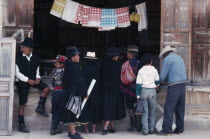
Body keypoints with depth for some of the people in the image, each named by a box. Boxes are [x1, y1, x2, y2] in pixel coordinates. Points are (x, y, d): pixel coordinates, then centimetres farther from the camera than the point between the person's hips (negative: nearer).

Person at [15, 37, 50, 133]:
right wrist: (28, 80, -21)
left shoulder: (34, 57, 0)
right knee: (22, 103, -5)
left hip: (33, 79, 5)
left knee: (46, 88, -16)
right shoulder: (18, 57, -15)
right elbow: (17, 73, -14)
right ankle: (21, 125, 4)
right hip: (22, 81, -5)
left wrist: (37, 77, -5)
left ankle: (40, 108, 5)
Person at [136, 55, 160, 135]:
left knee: (145, 111, 2)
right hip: (152, 90, 0)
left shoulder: (141, 71, 0)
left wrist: (138, 95, 1)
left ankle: (145, 130, -2)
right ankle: (152, 129, 8)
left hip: (143, 91, 0)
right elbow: (157, 81, 5)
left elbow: (138, 83, -2)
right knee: (152, 111, 9)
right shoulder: (154, 70, 1)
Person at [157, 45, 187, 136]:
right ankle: (180, 129, 12)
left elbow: (162, 77, -6)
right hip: (182, 85, 7)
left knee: (169, 109, -6)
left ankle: (167, 130, -8)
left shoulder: (167, 59, -4)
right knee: (180, 109, 10)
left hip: (174, 87, -7)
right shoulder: (179, 58, 18)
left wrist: (162, 80, 17)